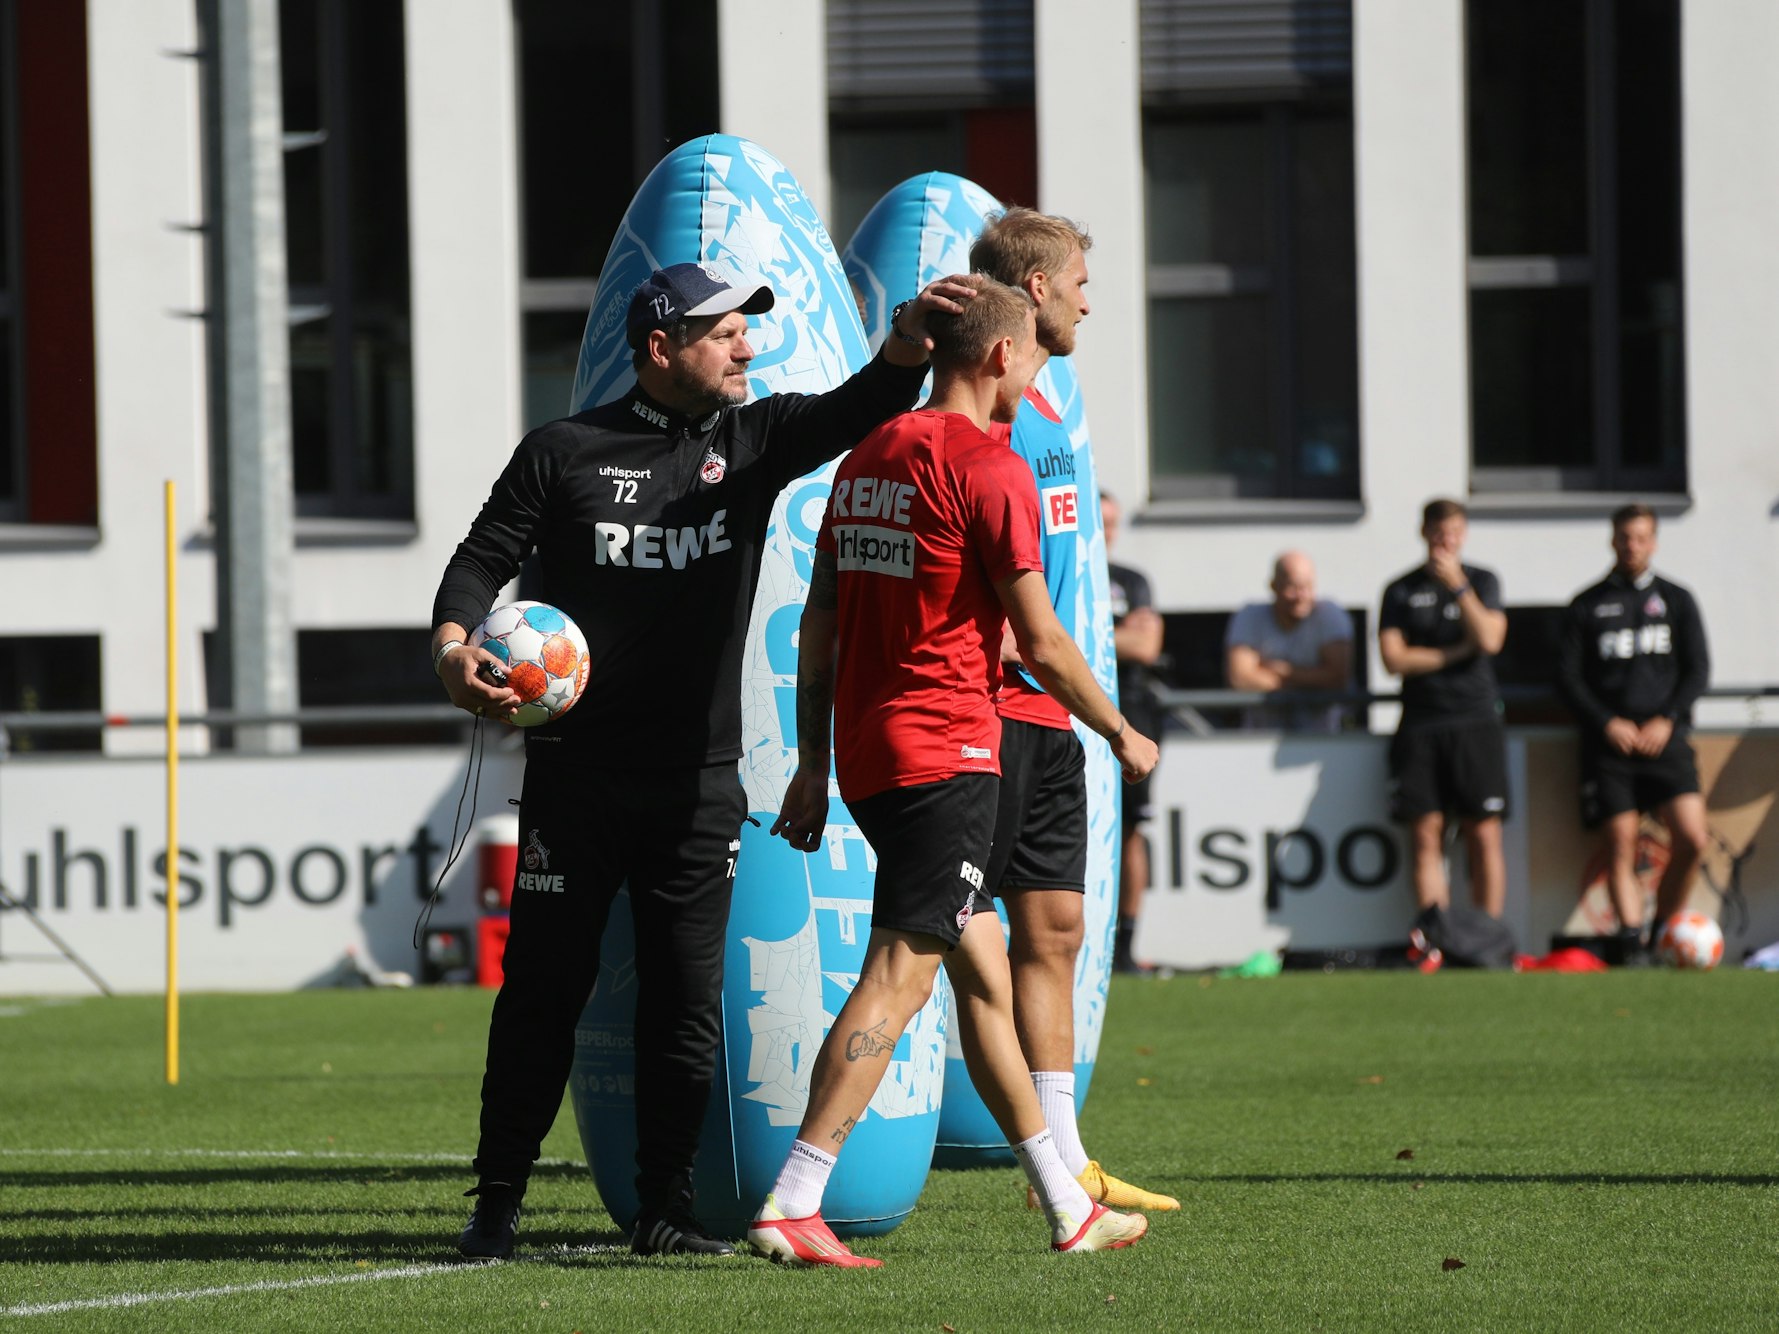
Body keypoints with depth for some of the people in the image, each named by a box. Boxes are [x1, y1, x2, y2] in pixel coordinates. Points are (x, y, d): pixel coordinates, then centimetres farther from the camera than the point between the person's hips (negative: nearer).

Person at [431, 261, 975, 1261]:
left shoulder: (754, 442, 7)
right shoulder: (566, 453, 2)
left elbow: (854, 413, -9)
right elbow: (484, 559, 4)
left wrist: (909, 346, -30)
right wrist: (454, 646, -16)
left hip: (700, 782, 2)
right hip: (577, 774, -2)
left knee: (689, 1002, 3)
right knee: (543, 993, 1)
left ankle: (666, 1209, 12)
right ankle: (498, 1206, 10)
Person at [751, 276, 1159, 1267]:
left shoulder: (869, 458, 14)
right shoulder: (990, 470, -11)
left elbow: (818, 624, 14)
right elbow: (1042, 642, -10)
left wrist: (814, 764, 17)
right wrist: (1122, 736, 4)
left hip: (868, 753, 9)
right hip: (947, 752, -9)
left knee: (983, 968, 14)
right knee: (897, 976, -10)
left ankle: (1069, 1210, 20)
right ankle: (791, 1207, -18)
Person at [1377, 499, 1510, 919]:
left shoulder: (1482, 582, 10)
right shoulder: (1402, 591, 9)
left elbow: (1489, 640, -6)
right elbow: (1394, 658, -1)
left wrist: (1457, 585, -9)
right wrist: (1458, 651, -4)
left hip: (1475, 723, -1)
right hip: (1421, 726, 1)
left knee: (1484, 837, -6)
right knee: (1427, 838, -3)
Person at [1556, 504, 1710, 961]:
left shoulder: (1677, 600, 13)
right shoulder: (1588, 605, 10)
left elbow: (1697, 669, 8)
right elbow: (1567, 674, 5)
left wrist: (1667, 721, -7)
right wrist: (1606, 723, -9)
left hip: (1665, 736, 1)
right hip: (1609, 743, -1)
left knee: (1692, 840, -14)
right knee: (1621, 846, -8)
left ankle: (1664, 935, 2)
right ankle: (1631, 944, -7)